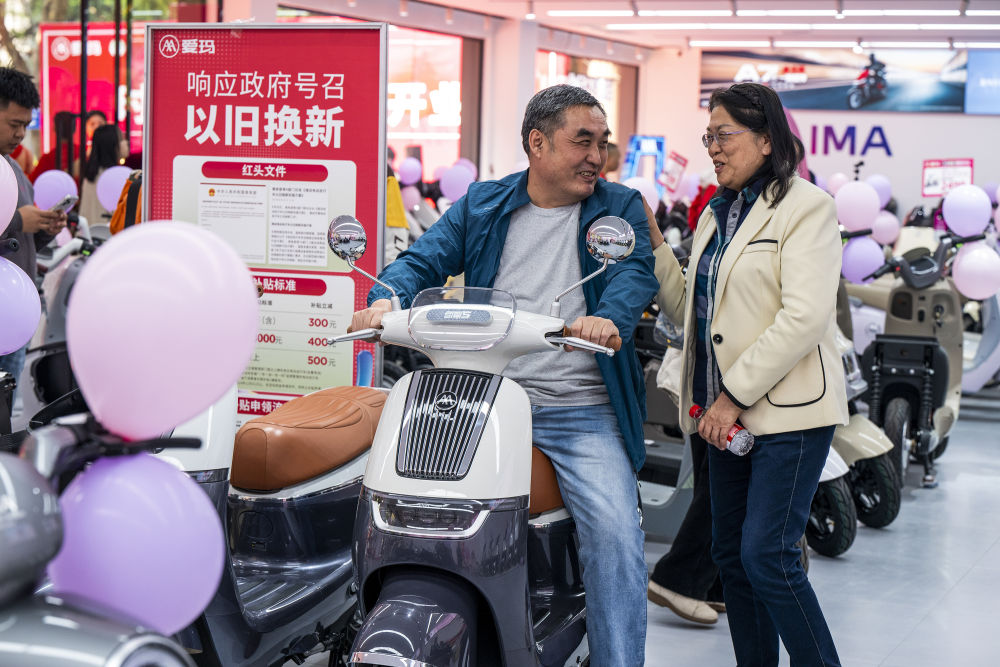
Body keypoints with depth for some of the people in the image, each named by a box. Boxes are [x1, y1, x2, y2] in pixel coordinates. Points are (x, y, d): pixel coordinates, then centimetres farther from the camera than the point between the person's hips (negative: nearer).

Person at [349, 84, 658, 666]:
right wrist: (386, 299, -19)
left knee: (616, 535, -18)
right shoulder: (481, 205, 13)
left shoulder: (620, 207, 9)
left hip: (585, 413, -1)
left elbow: (637, 272, -9)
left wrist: (609, 318, -33)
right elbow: (424, 260, 5)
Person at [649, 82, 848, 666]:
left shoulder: (806, 206, -7)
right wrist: (654, 245, 3)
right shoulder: (718, 215, 17)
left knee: (767, 556, -14)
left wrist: (734, 395, -18)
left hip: (789, 410, -8)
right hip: (728, 414, 8)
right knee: (731, 555, 9)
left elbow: (805, 317, -18)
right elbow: (689, 310, 16)